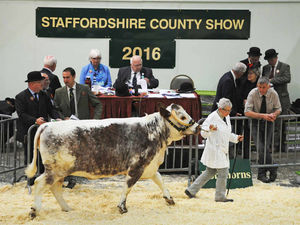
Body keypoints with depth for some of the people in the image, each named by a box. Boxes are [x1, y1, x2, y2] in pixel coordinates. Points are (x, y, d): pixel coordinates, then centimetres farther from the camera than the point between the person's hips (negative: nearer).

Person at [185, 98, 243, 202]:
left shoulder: (227, 117, 11)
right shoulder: (212, 117, -15)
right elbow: (204, 133, -13)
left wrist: (236, 138, 13)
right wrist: (210, 129, -32)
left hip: (223, 150, 9)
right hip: (215, 149, -9)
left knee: (210, 172, 15)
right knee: (223, 172, -6)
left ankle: (191, 190, 22)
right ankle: (220, 196, 7)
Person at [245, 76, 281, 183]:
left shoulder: (273, 94, -9)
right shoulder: (253, 94, -16)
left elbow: (278, 109, 3)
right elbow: (247, 112, -20)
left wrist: (274, 115, -22)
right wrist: (262, 116, -30)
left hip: (268, 122, 2)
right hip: (255, 122, -2)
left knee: (266, 148, -5)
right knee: (261, 148, -15)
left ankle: (262, 174, 10)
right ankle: (272, 170, -1)